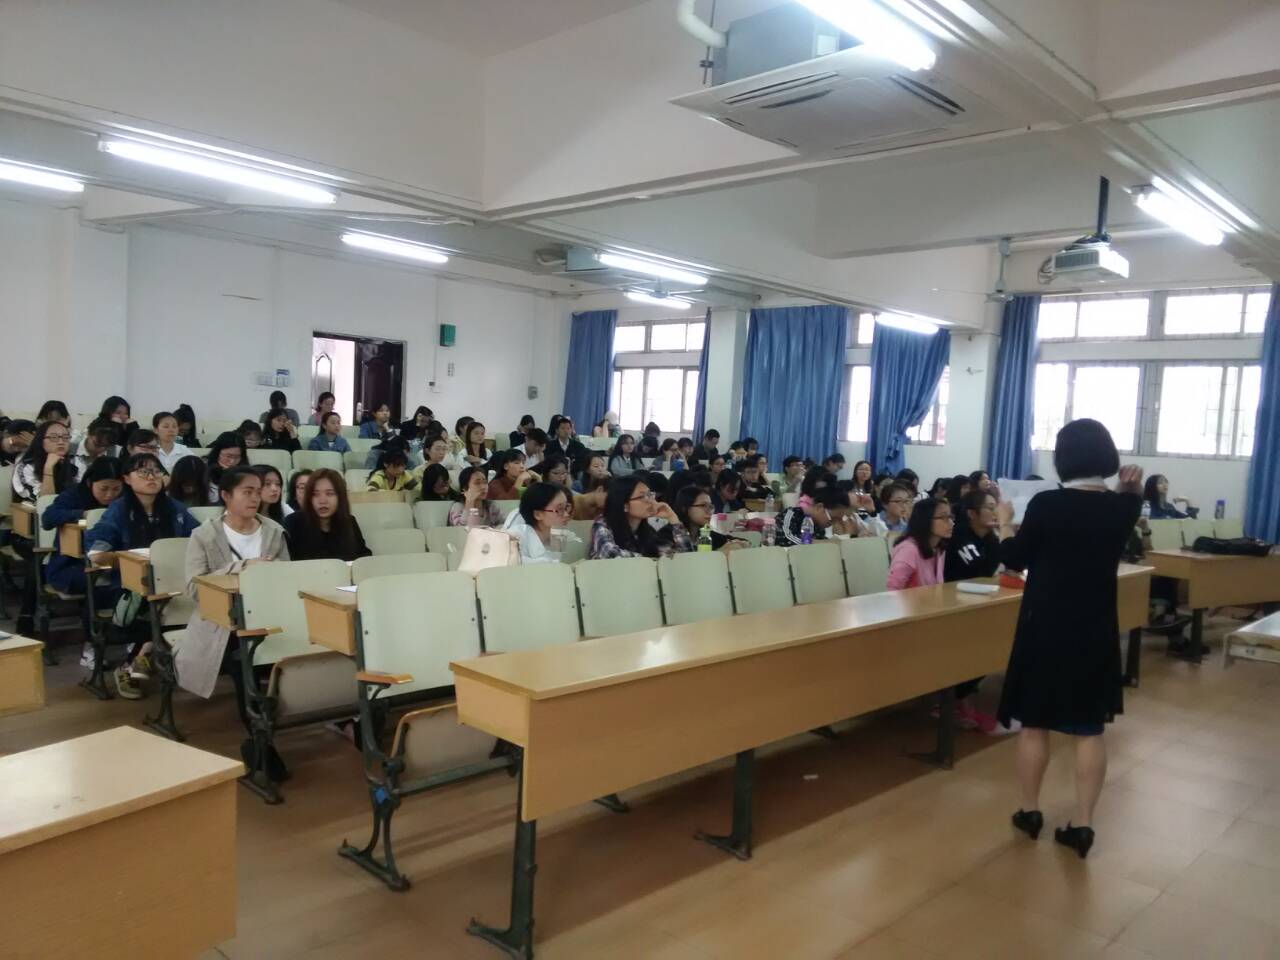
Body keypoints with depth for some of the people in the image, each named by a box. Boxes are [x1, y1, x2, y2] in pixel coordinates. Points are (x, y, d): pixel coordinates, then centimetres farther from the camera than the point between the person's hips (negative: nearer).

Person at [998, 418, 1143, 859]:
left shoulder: (1046, 504, -16)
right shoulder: (1122, 507, -6)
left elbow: (1015, 559, -4)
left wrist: (1005, 522, 11)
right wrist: (1131, 489, 8)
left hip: (1046, 628, -3)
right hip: (1096, 630, 3)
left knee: (1035, 724, 11)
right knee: (1089, 729, 11)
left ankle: (1029, 812, 23)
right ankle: (1082, 824, 14)